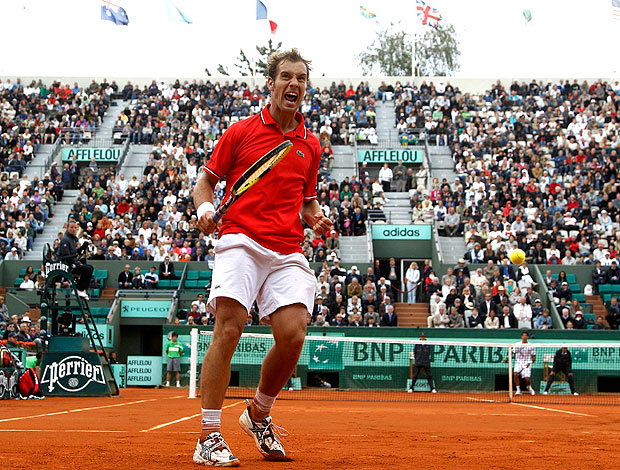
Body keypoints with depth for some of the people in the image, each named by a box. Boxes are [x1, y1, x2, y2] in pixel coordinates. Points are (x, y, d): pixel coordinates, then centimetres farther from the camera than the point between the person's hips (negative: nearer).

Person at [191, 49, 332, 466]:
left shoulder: (311, 146, 20)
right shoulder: (241, 132, 9)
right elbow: (206, 179, 14)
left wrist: (317, 218, 7)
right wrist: (205, 207, -7)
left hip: (288, 252, 3)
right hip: (241, 240, -3)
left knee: (293, 335, -12)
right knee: (229, 330, -18)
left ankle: (259, 414, 16)